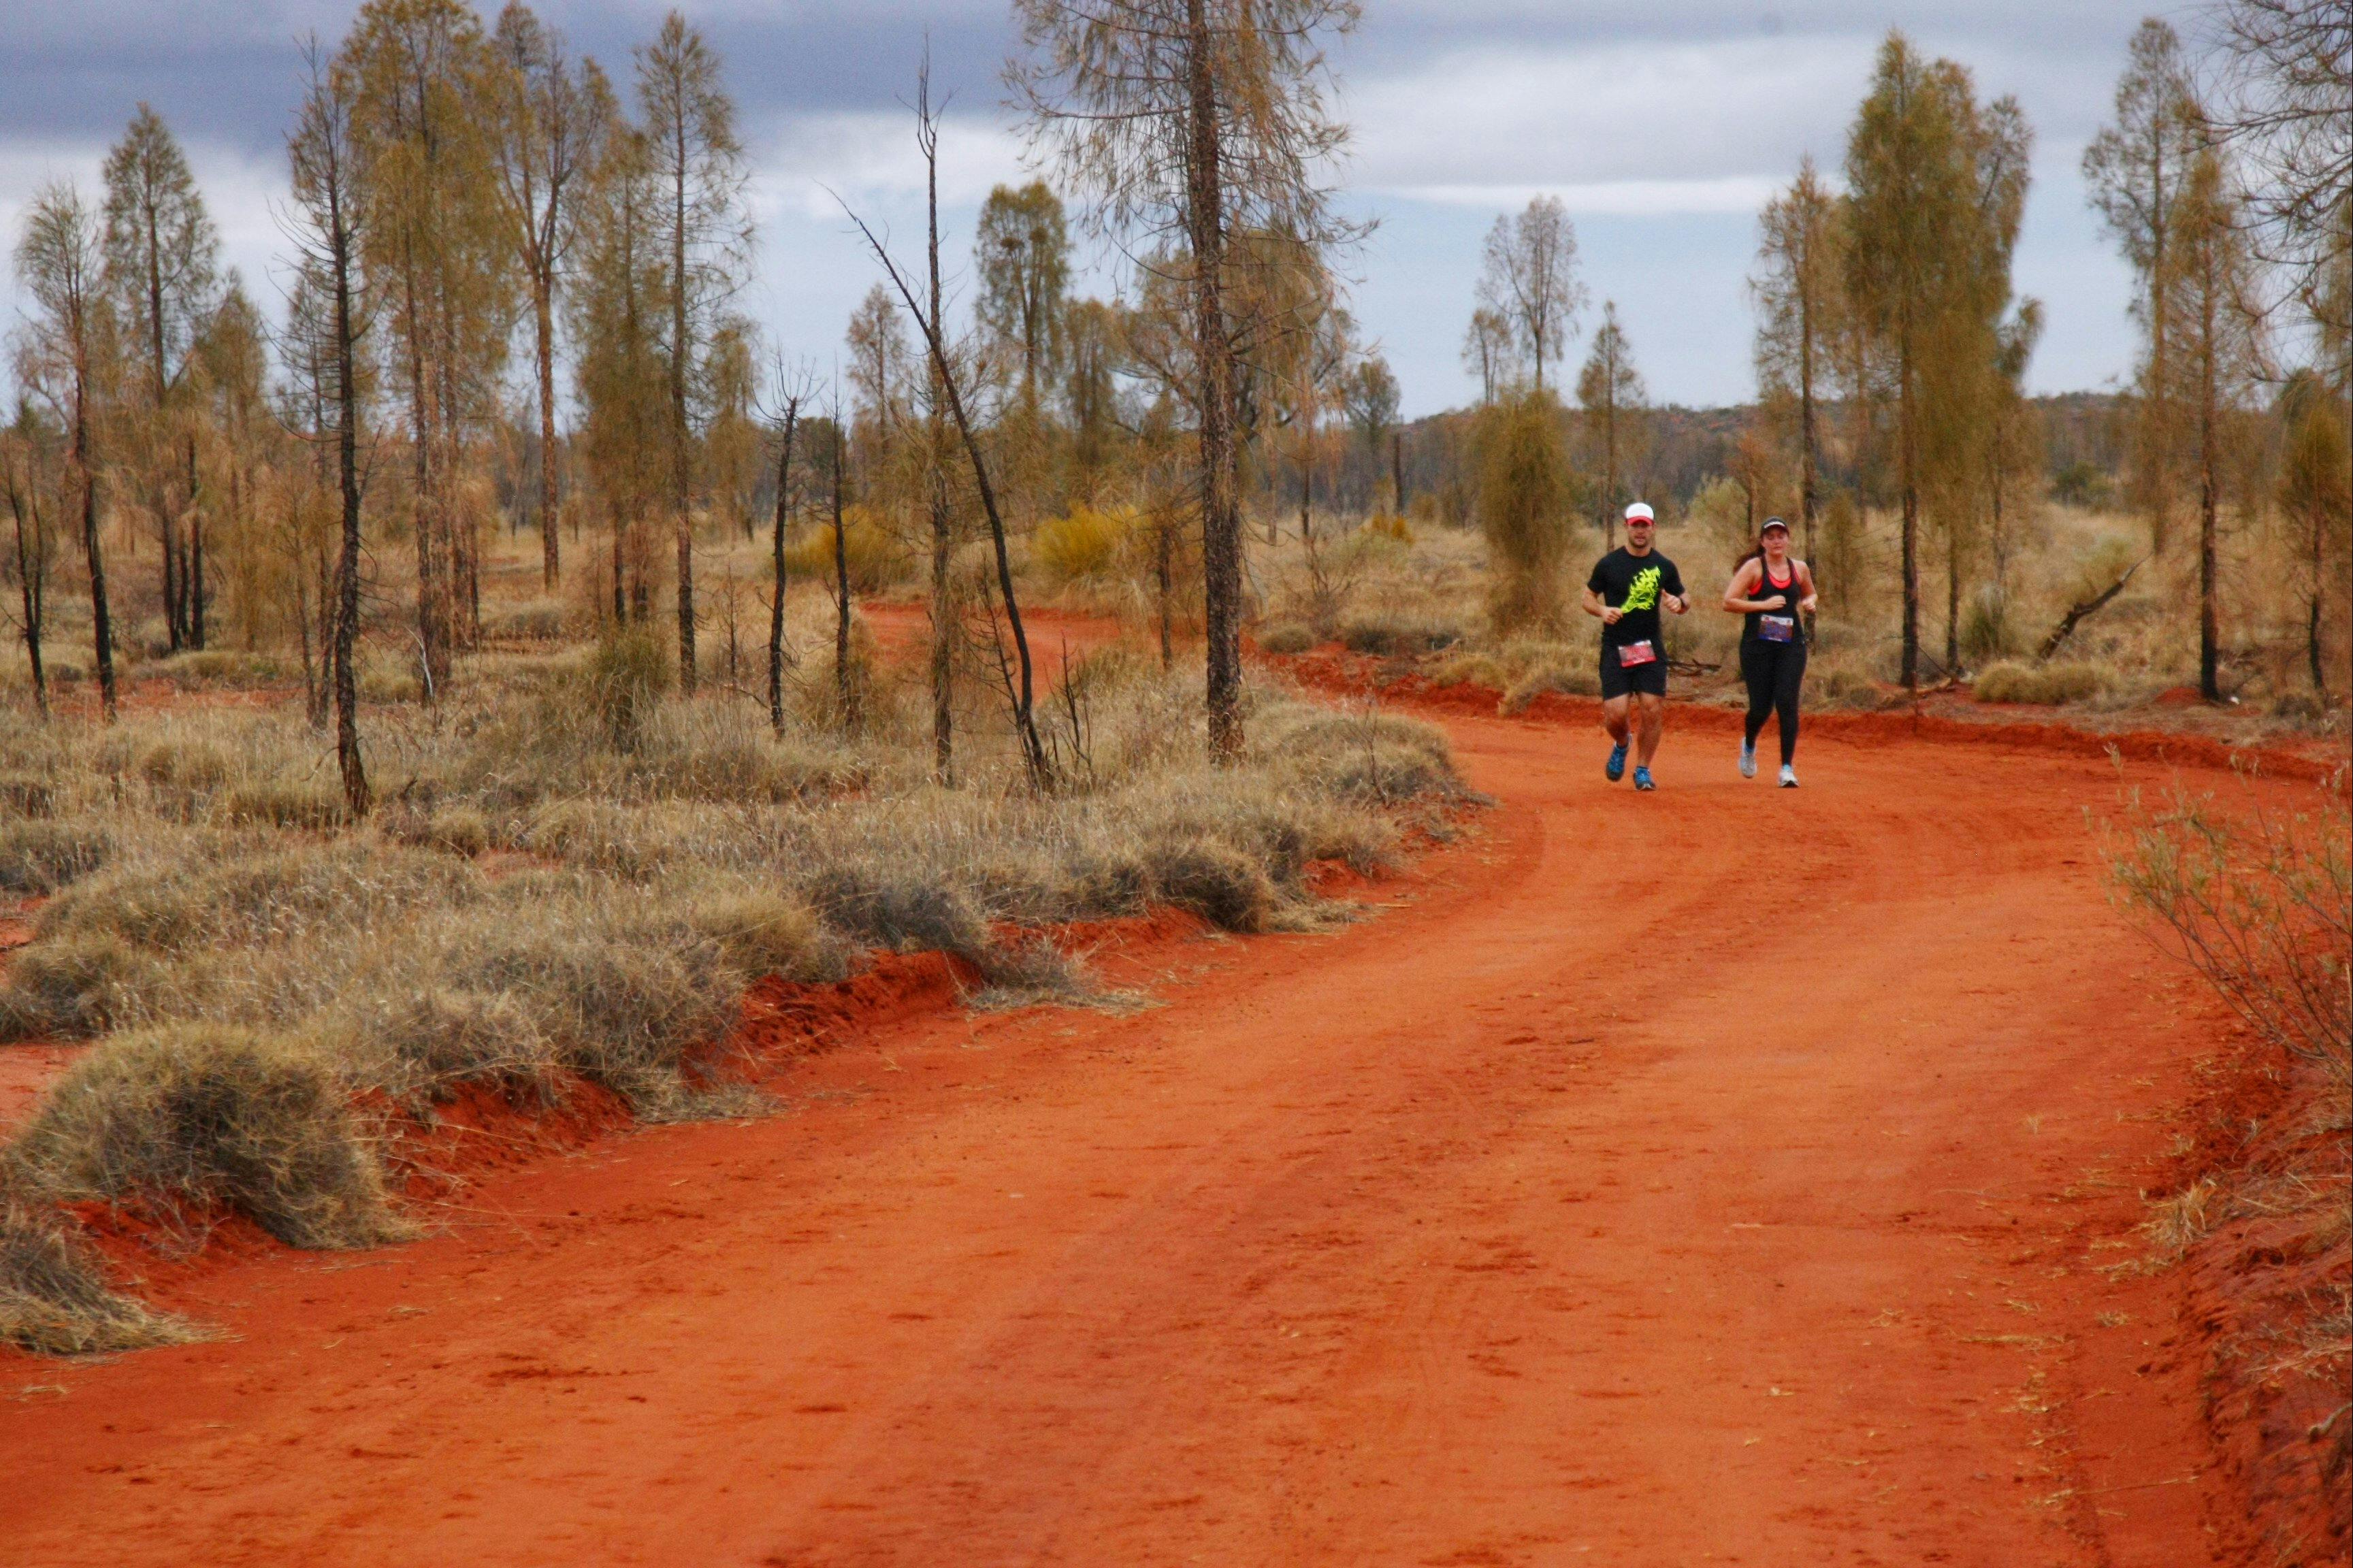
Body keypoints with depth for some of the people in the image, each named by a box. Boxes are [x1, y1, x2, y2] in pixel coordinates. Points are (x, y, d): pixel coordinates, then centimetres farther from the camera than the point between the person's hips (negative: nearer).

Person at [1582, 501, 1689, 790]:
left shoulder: (1664, 567, 6)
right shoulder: (1608, 564, 0)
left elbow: (1683, 600, 16)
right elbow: (1588, 598, 8)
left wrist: (1679, 603, -8)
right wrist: (1602, 610, -14)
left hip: (1651, 649, 2)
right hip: (1615, 649, -2)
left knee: (1652, 710, -7)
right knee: (1615, 713, -10)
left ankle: (1643, 770, 10)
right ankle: (1622, 744, 26)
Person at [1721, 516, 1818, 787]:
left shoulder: (1799, 568, 10)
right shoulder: (1753, 568, -3)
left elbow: (1809, 593, 29)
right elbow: (1729, 602, -9)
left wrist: (1809, 603, 6)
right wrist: (1764, 604, -16)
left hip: (1791, 645, 2)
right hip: (1758, 645, -2)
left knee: (1787, 703, -11)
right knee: (1761, 707, -1)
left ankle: (1788, 768, -8)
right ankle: (1749, 746, 33)